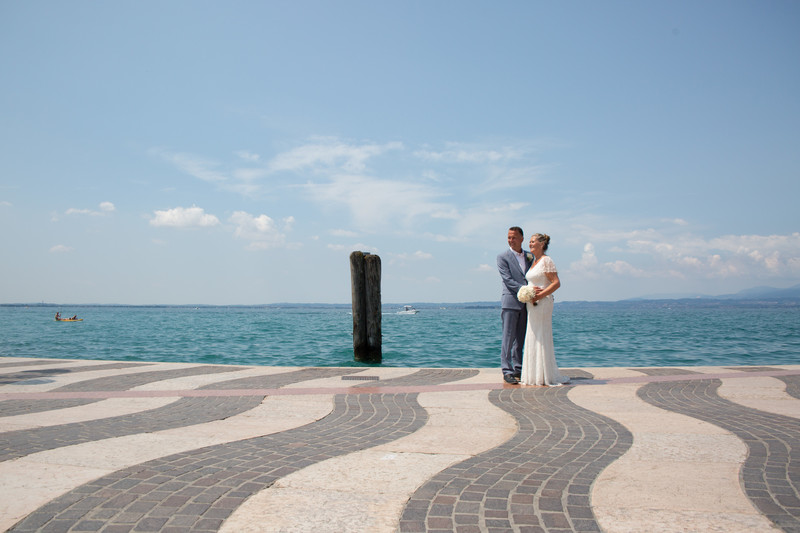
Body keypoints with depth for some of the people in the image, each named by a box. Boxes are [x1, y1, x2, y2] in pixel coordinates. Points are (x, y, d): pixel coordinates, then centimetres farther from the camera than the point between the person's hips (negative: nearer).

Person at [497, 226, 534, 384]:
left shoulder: (529, 257, 15)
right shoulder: (503, 257, -1)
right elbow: (508, 280, -11)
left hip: (525, 303, 5)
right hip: (510, 302, -5)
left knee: (520, 338, 10)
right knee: (508, 337, -4)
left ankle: (518, 369, 17)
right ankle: (507, 371, -1)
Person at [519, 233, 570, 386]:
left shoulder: (546, 260, -10)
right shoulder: (534, 262, 16)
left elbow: (556, 283, -16)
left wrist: (539, 295, -20)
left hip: (542, 303, -9)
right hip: (533, 304, 9)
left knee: (541, 338, -4)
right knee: (533, 338, 10)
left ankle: (546, 376, 4)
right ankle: (536, 375, 16)